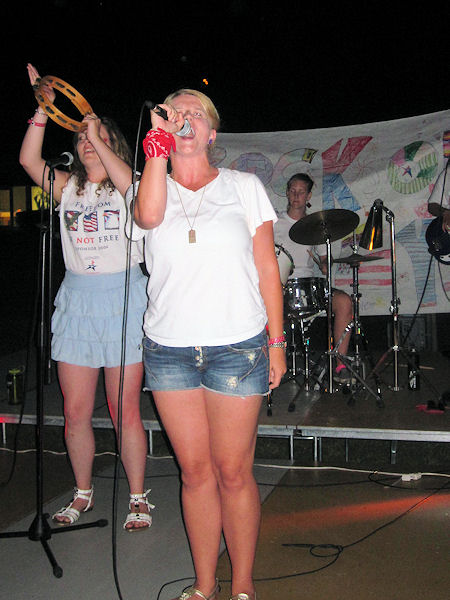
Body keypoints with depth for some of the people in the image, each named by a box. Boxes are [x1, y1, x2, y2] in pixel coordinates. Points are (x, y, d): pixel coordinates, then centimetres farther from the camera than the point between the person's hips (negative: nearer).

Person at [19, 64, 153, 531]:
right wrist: (43, 109, -11)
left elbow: (130, 183, -21)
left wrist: (98, 137, -14)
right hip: (76, 298, 4)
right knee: (75, 412, 7)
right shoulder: (67, 186, 12)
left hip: (123, 297, -3)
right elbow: (29, 161, -4)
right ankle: (82, 493, 27)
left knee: (124, 411, 0)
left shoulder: (128, 186, 3)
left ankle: (138, 497, 17)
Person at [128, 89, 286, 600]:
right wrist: (158, 144, -9)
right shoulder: (151, 188, 10)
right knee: (195, 471, 9)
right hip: (168, 347, 2)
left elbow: (267, 267, 6)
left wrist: (277, 339, 2)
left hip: (237, 346, -1)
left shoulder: (244, 186, 8)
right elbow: (149, 215, -17)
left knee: (233, 473, 3)